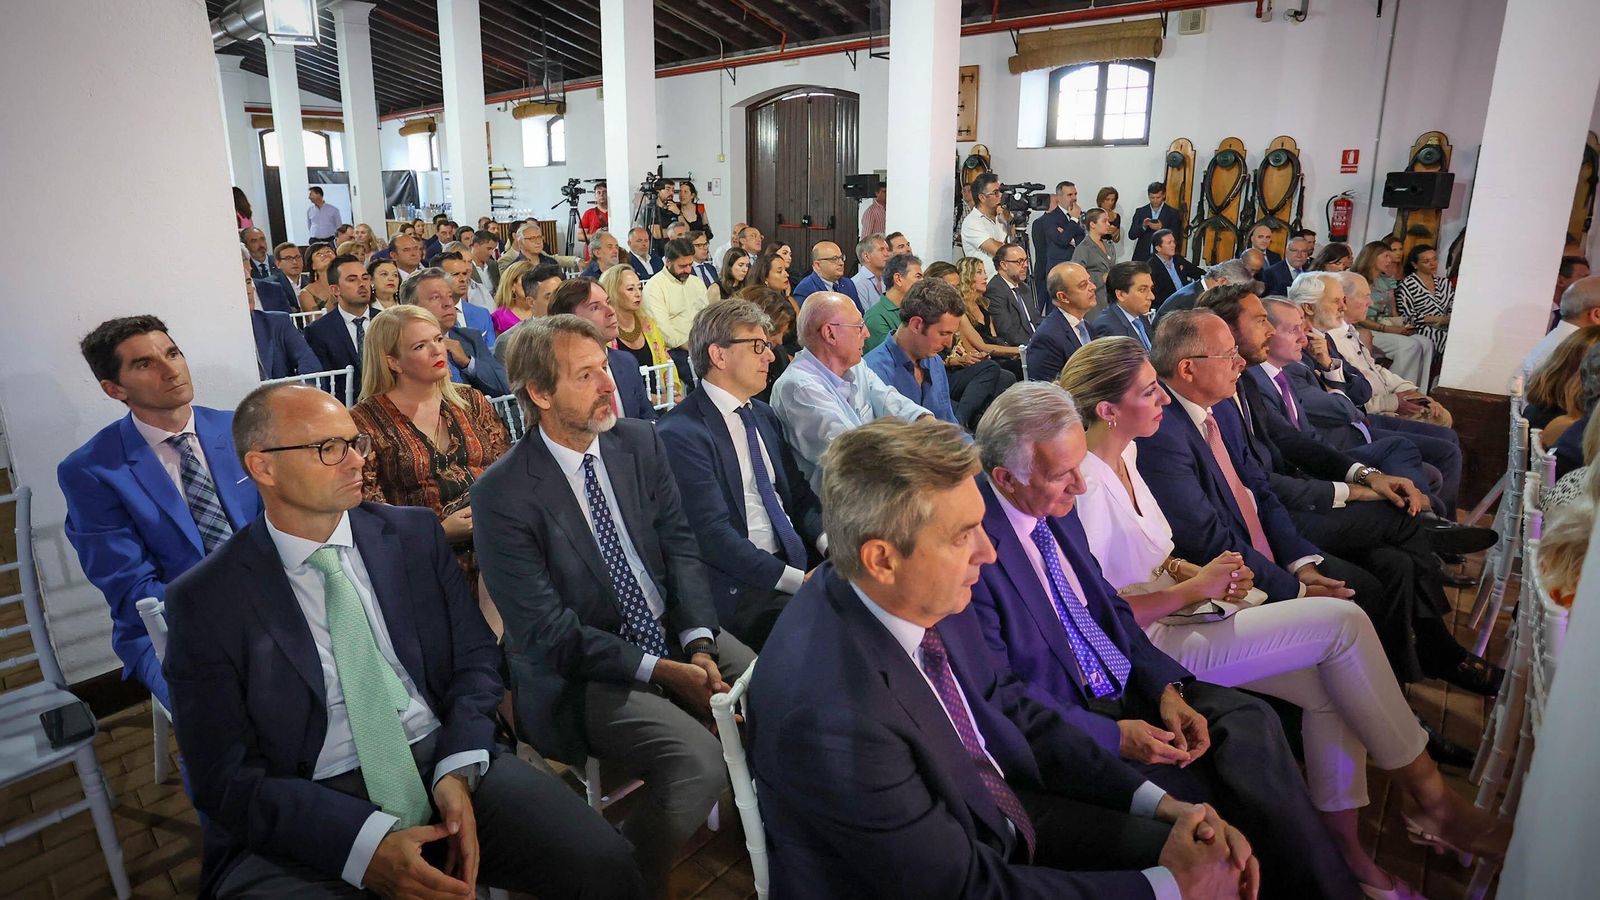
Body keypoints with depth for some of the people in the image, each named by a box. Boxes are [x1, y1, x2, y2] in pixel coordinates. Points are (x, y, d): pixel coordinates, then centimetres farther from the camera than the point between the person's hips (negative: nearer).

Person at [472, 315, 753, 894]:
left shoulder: (640, 442, 2)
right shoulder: (502, 495, -15)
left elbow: (680, 547, 3)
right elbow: (547, 633, -15)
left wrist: (699, 645, -12)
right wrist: (661, 670, -19)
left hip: (675, 634, 6)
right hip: (581, 674, -5)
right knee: (701, 760, -27)